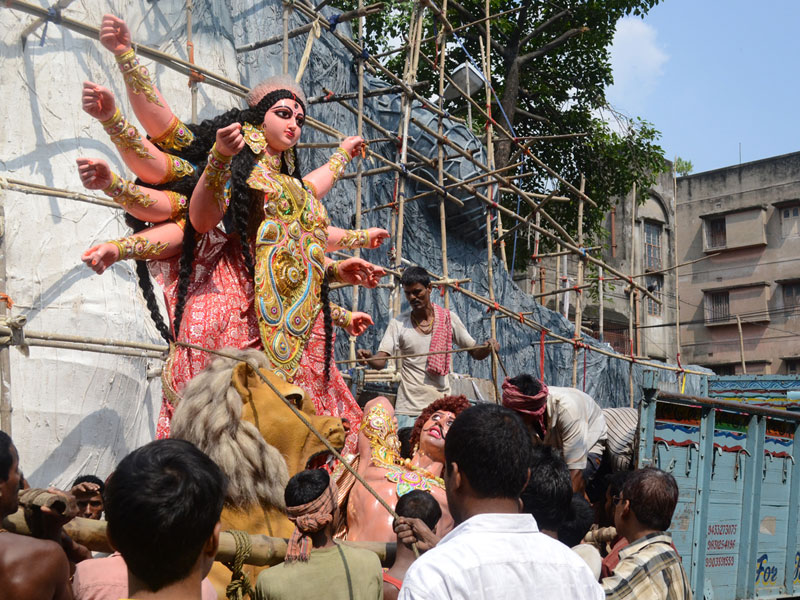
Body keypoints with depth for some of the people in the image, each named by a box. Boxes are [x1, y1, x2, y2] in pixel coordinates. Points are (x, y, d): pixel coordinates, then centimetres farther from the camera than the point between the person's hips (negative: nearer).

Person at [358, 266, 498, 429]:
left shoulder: (448, 318, 5)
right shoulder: (398, 324, 2)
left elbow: (475, 353, 8)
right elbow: (380, 361, -6)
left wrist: (487, 348, -15)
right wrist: (368, 357, -28)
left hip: (441, 406, 1)